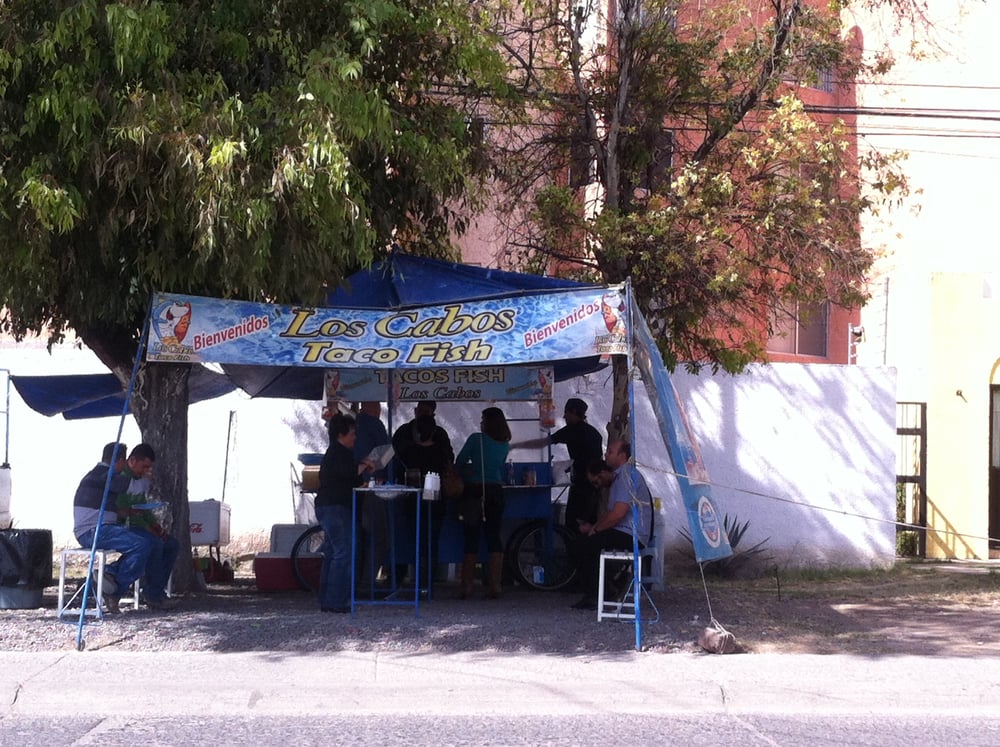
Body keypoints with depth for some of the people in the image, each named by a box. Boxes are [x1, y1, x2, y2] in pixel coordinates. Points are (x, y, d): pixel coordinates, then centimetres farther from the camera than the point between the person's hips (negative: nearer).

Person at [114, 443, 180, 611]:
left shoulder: (143, 481, 15)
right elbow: (120, 511, -22)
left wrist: (155, 525, 0)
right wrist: (148, 527, -22)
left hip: (137, 526, 10)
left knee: (172, 544, -2)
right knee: (154, 544, -30)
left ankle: (153, 592, -6)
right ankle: (155, 596, -24)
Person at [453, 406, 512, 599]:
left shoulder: (476, 439, -7)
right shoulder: (504, 444, 7)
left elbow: (459, 463, -1)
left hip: (475, 491, -4)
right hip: (496, 491, 4)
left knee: (471, 538, -1)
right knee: (494, 537, 6)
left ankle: (467, 586, -1)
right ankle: (495, 586, 3)